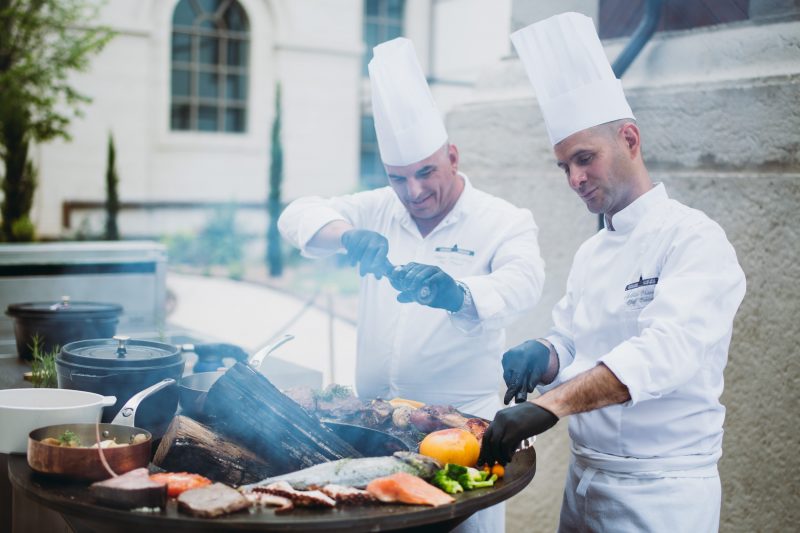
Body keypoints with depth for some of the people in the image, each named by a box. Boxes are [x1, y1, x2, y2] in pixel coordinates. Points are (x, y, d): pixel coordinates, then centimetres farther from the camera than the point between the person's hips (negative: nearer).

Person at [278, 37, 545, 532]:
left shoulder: (503, 221, -4)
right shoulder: (379, 211, 7)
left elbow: (521, 283, -23)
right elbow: (298, 216, -2)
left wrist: (457, 293, -46)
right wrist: (348, 235, -25)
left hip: (461, 420, -3)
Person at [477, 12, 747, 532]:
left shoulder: (694, 239, -14)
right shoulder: (591, 253, 10)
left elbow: (667, 351, -28)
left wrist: (549, 405, -39)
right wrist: (539, 357, -11)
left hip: (660, 491, -7)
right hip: (585, 479, 7)